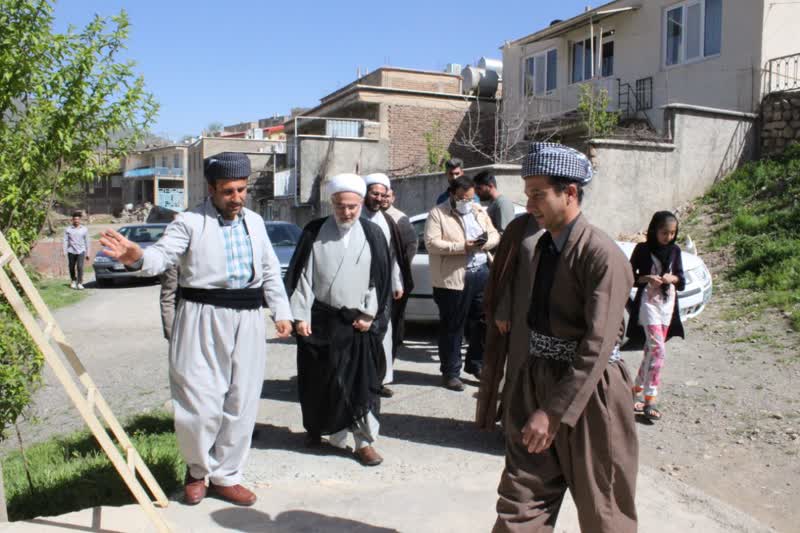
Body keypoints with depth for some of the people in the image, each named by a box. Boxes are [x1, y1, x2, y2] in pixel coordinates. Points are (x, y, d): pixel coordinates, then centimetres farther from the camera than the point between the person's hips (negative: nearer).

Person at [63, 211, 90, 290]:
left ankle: (79, 283, -9)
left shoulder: (84, 229, 7)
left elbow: (87, 241, 9)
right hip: (71, 251, 1)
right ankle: (73, 281, 32)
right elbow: (65, 241, 3)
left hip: (81, 251, -1)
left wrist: (87, 253, 8)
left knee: (80, 267, -13)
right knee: (71, 268, 9)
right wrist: (65, 251, -6)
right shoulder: (68, 229, 4)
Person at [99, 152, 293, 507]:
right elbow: (162, 256, -17)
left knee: (241, 404, 10)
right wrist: (137, 258, -40)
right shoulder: (190, 222, -3)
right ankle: (198, 470, 26)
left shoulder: (254, 221, 13)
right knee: (201, 405, -2)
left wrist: (281, 311, 10)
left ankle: (225, 476, 26)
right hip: (203, 320, -5)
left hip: (248, 320, 5)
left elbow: (270, 271, 17)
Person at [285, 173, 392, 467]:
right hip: (319, 319, 1)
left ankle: (364, 440, 12)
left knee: (362, 381, 2)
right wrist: (300, 316, -6)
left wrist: (369, 314, -3)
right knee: (317, 379, 12)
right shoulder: (314, 232, -1)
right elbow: (302, 275, -1)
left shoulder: (372, 234, 1)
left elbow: (380, 278, 3)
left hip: (358, 321, 0)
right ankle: (316, 427, 34)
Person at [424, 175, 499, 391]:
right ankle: (450, 372, 14)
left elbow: (494, 235, 15)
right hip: (453, 277, -6)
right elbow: (431, 243, -14)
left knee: (482, 323, 12)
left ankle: (476, 364, 29)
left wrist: (485, 243, -9)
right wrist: (462, 247, -22)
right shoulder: (437, 214, -4)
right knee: (452, 327, 3)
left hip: (482, 273, 6)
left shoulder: (480, 211, 15)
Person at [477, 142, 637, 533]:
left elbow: (597, 346, -24)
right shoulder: (527, 235, 2)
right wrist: (503, 310, 2)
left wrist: (554, 411, -25)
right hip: (532, 383, 6)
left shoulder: (603, 256, -20)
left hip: (586, 390, -5)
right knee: (520, 500, 10)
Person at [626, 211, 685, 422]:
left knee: (651, 349, 11)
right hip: (648, 302, -5)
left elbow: (682, 282, 10)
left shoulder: (675, 250, 6)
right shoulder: (643, 249, -6)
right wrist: (647, 278, -19)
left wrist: (672, 278, -12)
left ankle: (637, 390, 24)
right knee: (658, 349, -16)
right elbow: (628, 276, -3)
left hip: (668, 303, 5)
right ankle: (649, 400, -13)